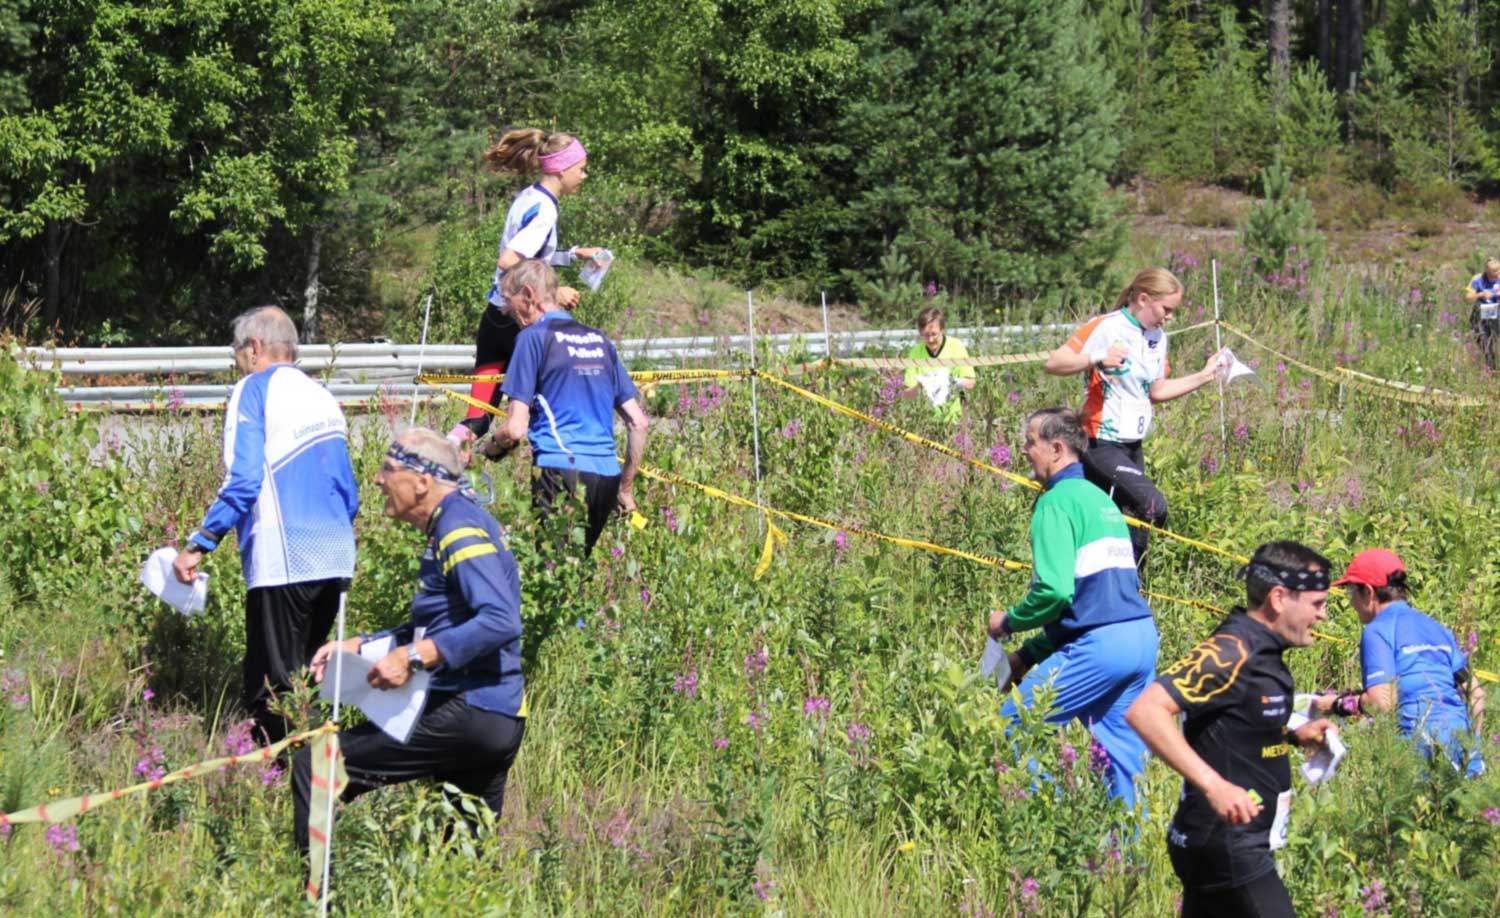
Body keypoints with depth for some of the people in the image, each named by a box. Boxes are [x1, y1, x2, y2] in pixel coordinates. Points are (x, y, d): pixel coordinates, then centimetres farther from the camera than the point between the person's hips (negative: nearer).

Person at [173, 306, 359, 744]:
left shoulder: (254, 391, -3)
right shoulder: (321, 396, 18)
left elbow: (242, 483, -14)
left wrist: (197, 545, -11)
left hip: (284, 562, -7)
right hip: (336, 560, 7)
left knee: (271, 693, -5)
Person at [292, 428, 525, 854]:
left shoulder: (460, 530, -13)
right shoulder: (451, 525, 19)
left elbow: (501, 622, -27)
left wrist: (414, 657, -29)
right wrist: (360, 645, 17)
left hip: (470, 713, -11)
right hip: (494, 721, 11)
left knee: (315, 766, -14)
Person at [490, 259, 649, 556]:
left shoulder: (534, 337, -1)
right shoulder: (599, 340, 19)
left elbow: (515, 429, -6)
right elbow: (638, 423, 18)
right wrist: (626, 488, 24)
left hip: (561, 470, -7)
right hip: (606, 475, 7)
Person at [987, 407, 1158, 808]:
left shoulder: (1057, 502, -7)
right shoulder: (1098, 498, 23)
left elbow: (1055, 591, -18)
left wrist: (1008, 621, 1)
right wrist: (1029, 655, 25)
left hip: (1099, 643, -9)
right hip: (1142, 637, 9)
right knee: (1123, 753, 10)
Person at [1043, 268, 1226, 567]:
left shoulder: (1157, 338, 13)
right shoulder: (1106, 328, -11)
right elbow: (1053, 364, -18)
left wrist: (1203, 377, 17)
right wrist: (1097, 359, -34)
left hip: (1133, 446, 9)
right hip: (1102, 445, -9)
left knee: (1136, 543, 8)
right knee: (1154, 507, -25)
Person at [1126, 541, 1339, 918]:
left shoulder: (1261, 649, 12)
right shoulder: (1230, 653, -18)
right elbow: (1145, 710, -29)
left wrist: (1293, 736, 11)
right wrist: (1213, 784, -34)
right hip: (1227, 846, -10)